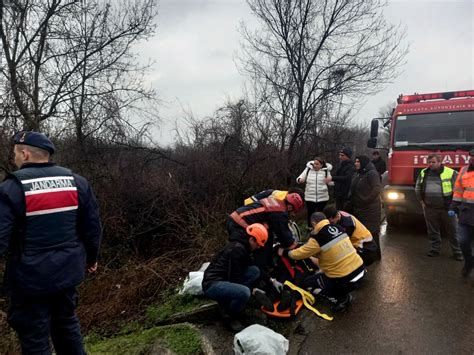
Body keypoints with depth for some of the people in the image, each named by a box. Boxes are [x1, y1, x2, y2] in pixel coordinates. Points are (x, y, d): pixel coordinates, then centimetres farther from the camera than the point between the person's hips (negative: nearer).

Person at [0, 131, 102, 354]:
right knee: (67, 324, 23)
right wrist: (91, 258, 18)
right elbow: (93, 226, 5)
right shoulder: (76, 182, 0)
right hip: (67, 271, 5)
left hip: (31, 277, -5)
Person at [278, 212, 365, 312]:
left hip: (347, 281, -7)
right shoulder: (338, 228, 2)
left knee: (307, 283, 10)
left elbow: (299, 254, -5)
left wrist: (284, 252, 15)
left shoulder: (318, 238, -18)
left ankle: (340, 299, 7)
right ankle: (343, 295, 19)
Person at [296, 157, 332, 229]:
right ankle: (310, 228, 26)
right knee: (310, 213, 9)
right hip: (309, 197, 1)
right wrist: (300, 180, -23)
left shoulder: (326, 171, -2)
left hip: (322, 197, -1)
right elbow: (299, 178, 2)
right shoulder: (308, 169, 0)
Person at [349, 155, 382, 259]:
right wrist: (352, 202, 11)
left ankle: (375, 254, 13)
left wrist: (366, 200, -21)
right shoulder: (358, 174, 11)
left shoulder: (372, 173, -15)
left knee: (372, 232, 0)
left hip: (370, 209, -9)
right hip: (358, 208, 9)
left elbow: (377, 189, -25)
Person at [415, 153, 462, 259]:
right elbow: (417, 188, 16)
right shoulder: (423, 173, 5)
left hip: (447, 208, -3)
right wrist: (422, 201, 11)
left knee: (452, 231, 7)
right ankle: (435, 249, 26)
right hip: (430, 209, 3)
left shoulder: (451, 173, -8)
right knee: (433, 231, 13)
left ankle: (457, 252, 19)